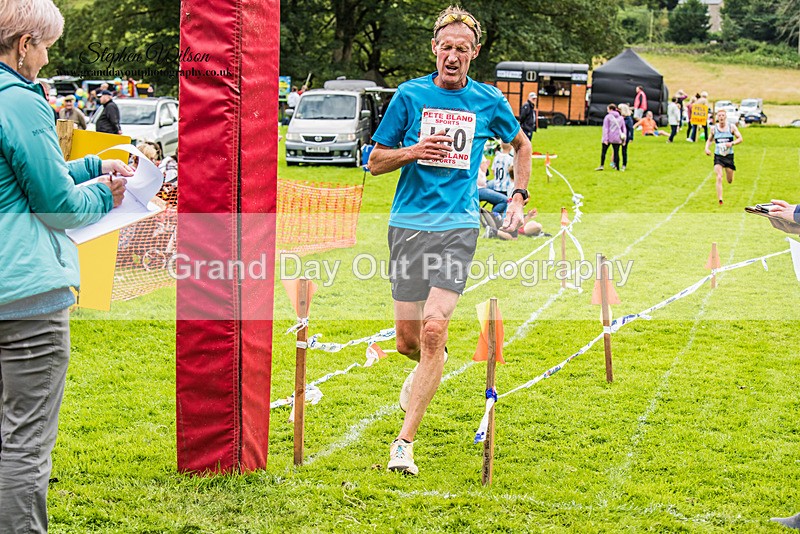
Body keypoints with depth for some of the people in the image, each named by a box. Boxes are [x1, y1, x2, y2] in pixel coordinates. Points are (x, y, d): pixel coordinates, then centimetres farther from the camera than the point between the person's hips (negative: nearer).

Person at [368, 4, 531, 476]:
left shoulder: (489, 101, 6)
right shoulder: (411, 95, 3)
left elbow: (521, 145, 25)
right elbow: (375, 162, 6)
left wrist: (519, 197, 14)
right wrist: (414, 151, -12)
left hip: (458, 227, -1)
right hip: (408, 224, 1)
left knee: (434, 330, -16)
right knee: (407, 339, 5)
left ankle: (405, 442, -10)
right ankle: (432, 365, 44)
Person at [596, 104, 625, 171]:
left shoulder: (608, 117, -5)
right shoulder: (621, 118, 10)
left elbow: (605, 128, -10)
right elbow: (624, 129, 12)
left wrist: (605, 139, -11)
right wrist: (624, 139, 15)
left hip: (608, 138, -3)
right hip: (617, 139, 3)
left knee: (604, 152, 6)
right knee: (616, 152, 5)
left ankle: (601, 166, 2)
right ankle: (617, 167, 3)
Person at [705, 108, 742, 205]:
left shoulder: (731, 127, -2)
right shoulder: (714, 128, 1)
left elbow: (740, 138, -1)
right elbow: (709, 140, 16)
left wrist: (732, 143, -19)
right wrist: (707, 148, -3)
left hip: (729, 155, 0)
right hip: (718, 156, 0)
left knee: (730, 181, 10)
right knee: (719, 178, -17)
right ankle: (720, 200, -18)